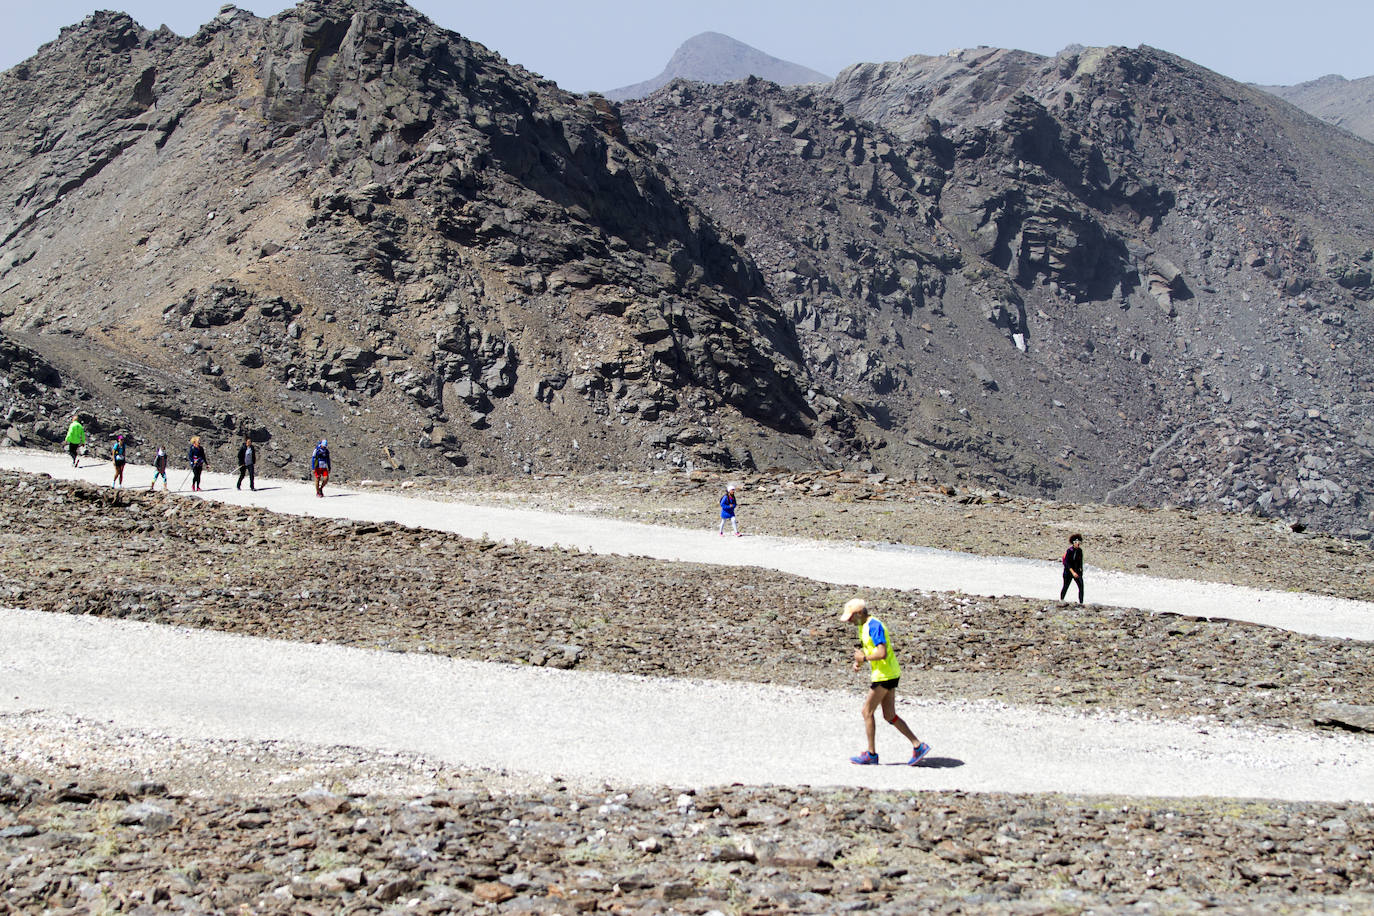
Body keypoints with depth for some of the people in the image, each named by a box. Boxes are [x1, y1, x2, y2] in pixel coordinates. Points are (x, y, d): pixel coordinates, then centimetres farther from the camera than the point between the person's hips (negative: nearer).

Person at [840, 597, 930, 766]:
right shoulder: (863, 626, 12)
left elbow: (881, 653, -28)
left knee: (867, 712, -1)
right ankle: (918, 746, 8)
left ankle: (871, 755, 7)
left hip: (885, 675, -10)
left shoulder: (874, 626, -19)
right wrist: (859, 661, 8)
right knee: (890, 715, 9)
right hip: (889, 674, 10)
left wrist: (864, 658, -14)